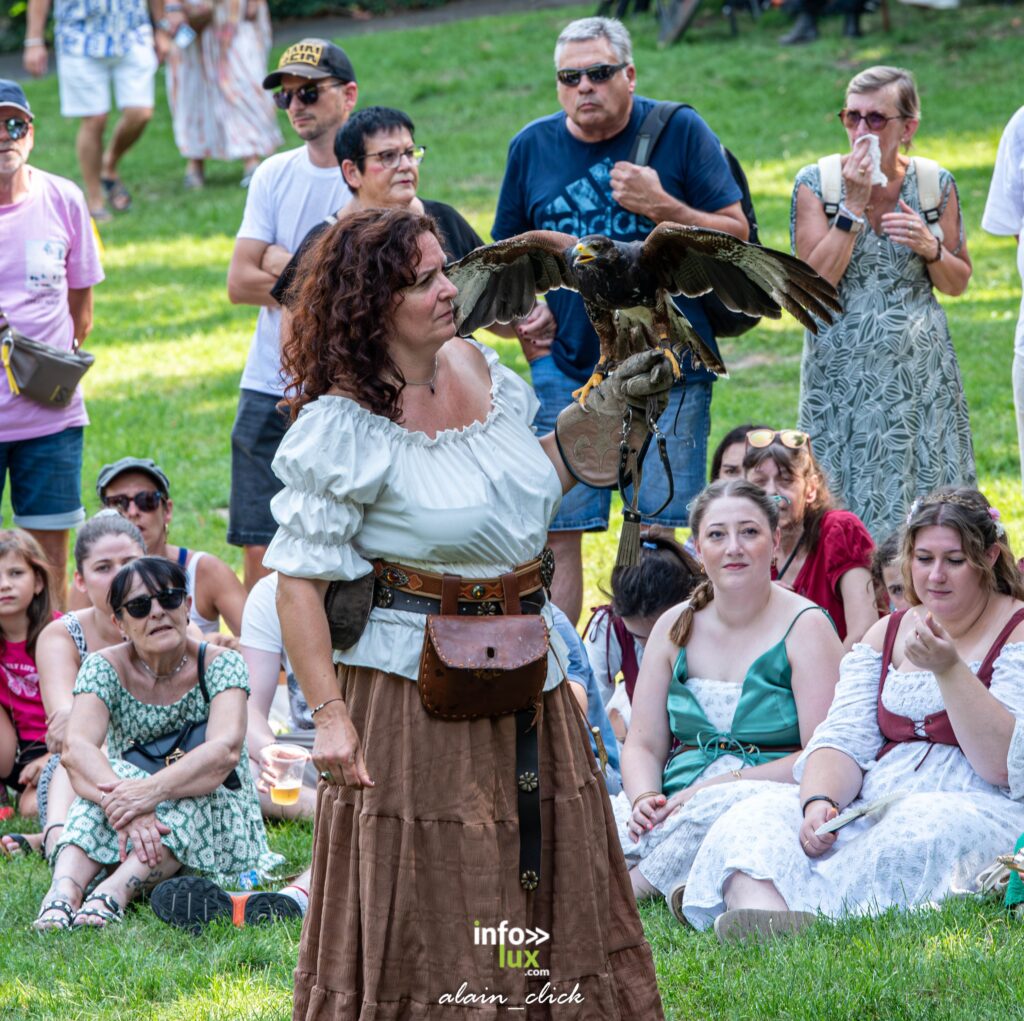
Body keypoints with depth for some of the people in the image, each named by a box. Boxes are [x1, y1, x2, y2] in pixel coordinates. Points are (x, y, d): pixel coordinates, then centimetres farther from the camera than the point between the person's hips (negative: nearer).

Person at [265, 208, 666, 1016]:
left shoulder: (475, 367, 5)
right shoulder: (342, 429, -15)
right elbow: (298, 583, -16)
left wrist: (607, 407, 11)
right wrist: (329, 714, -22)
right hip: (414, 687, -7)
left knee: (551, 884, 15)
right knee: (424, 909, 0)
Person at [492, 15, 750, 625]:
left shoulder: (680, 132, -1)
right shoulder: (533, 147, 8)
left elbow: (736, 235, -2)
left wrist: (662, 206, -16)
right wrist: (532, 340, 3)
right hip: (567, 366, 2)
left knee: (656, 535, -2)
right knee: (556, 531, -1)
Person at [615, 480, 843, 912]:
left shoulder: (806, 627, -1)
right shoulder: (675, 627, 14)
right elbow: (643, 744, 13)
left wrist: (716, 785, -18)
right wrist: (645, 798, -11)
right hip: (677, 805, 3)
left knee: (722, 806, -39)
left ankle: (634, 887, -25)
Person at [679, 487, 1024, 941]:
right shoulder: (886, 634, 19)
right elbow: (844, 741, 8)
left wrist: (949, 669, -21)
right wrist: (819, 802, -15)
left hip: (979, 814, -5)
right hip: (873, 809, 5)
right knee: (759, 818, -21)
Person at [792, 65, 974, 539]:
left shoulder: (935, 184, 2)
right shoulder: (816, 183, -3)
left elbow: (958, 283, 10)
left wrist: (930, 249, -11)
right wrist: (854, 206, -16)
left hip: (920, 370, 1)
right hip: (844, 371, -1)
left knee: (925, 496, 1)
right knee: (849, 505, -1)